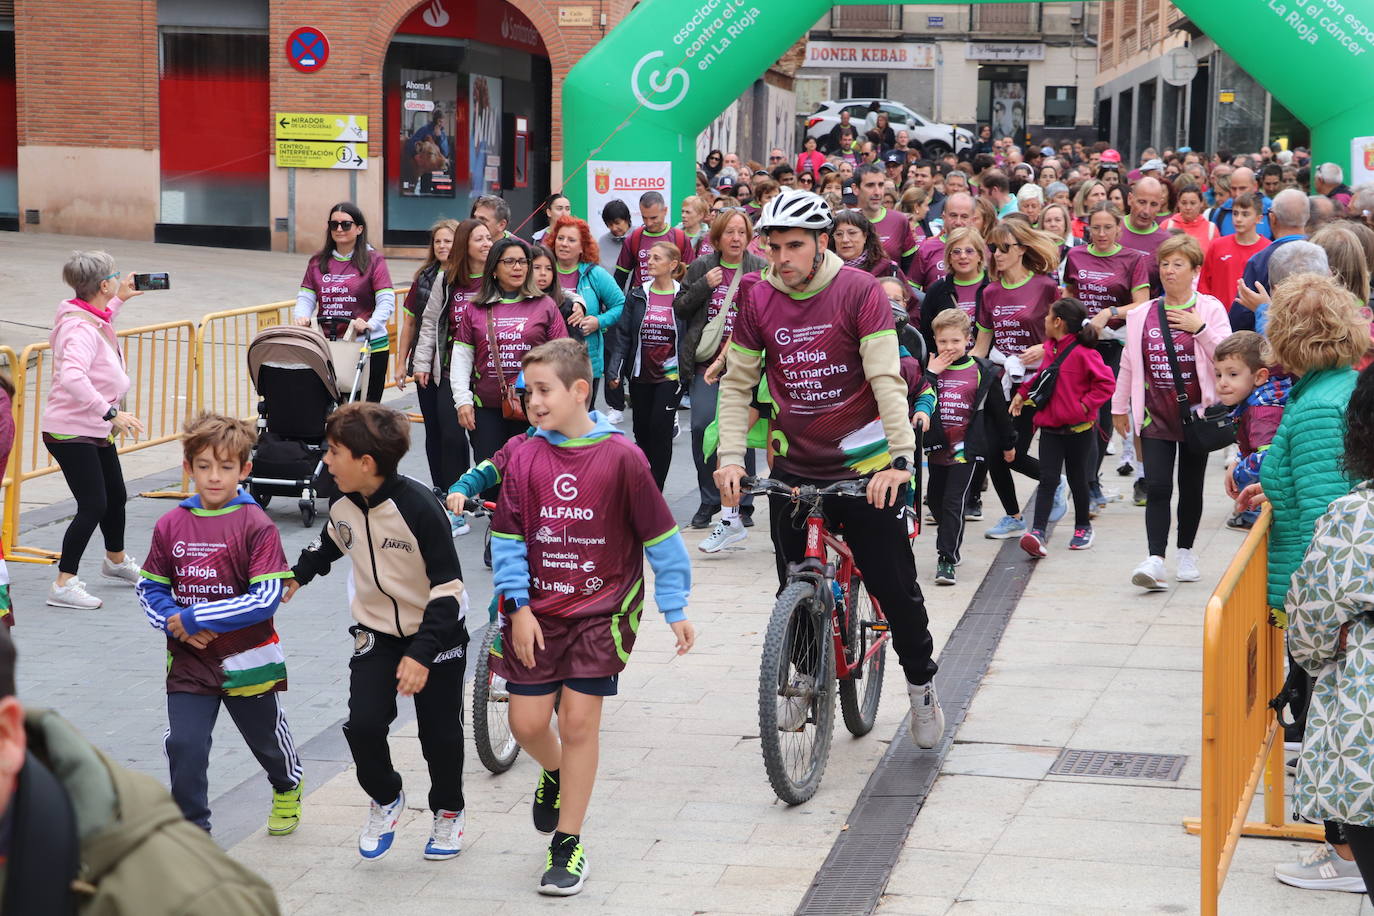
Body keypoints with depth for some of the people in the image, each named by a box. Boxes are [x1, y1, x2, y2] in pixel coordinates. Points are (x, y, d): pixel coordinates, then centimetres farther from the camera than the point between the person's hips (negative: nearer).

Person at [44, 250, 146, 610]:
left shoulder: (92, 319, 8)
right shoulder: (82, 329, -24)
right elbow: (72, 377, -40)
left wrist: (119, 300, 31)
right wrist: (111, 412, -40)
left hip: (97, 431, 10)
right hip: (70, 432, -10)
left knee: (115, 497, 22)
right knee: (93, 506, -12)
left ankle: (116, 560, 45)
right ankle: (64, 584, -6)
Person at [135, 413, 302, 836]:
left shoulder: (256, 526, -16)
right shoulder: (171, 526, -4)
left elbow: (267, 598, -22)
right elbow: (150, 590, 4)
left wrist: (193, 618, -23)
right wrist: (175, 623, -17)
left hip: (247, 661, -2)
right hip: (189, 662, 2)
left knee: (267, 737, 21)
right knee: (183, 745, -12)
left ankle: (287, 788, 52)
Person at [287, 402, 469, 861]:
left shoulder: (418, 507, -26)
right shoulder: (344, 505, -7)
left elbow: (448, 586, -24)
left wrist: (422, 652, -29)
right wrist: (298, 575, 20)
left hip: (436, 634, -4)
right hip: (376, 631, 4)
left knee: (439, 733, 4)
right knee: (363, 725, -12)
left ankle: (448, 811, 31)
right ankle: (384, 799, 15)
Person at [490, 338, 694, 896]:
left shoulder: (621, 456, -10)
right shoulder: (525, 458, -3)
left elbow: (659, 535, -4)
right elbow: (507, 537, 1)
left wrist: (675, 610, -2)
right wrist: (519, 607, -7)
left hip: (602, 609, -3)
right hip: (537, 611, 3)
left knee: (579, 721, -3)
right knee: (527, 722, 2)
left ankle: (568, 843, 10)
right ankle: (555, 774, 38)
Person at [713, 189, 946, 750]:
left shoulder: (859, 290, -12)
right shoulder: (759, 300, -1)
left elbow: (887, 378, -18)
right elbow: (737, 384, 5)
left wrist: (901, 456, -27)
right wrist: (730, 457, -7)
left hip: (863, 467, -3)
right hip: (793, 467, 3)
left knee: (894, 586, 0)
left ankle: (921, 685, 21)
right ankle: (804, 673, 29)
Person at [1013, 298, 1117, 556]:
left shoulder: (1083, 353, -15)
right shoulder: (1050, 349, 9)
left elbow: (1107, 384, -16)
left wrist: (1084, 405, -18)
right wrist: (1023, 392, 19)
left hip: (1078, 428, -5)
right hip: (1050, 427, 5)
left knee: (1077, 479, 10)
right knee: (1048, 480, -3)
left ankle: (1083, 527, 28)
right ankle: (1038, 531, -11)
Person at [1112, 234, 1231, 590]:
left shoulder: (1210, 309, -2)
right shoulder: (1142, 314, 6)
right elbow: (1128, 363, 13)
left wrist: (1200, 329, -24)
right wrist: (1119, 407, 16)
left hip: (1196, 414, -1)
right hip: (1156, 415, 1)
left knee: (1191, 487, 10)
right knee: (1157, 487, -9)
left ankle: (1185, 552, 25)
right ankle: (1155, 560, -15)